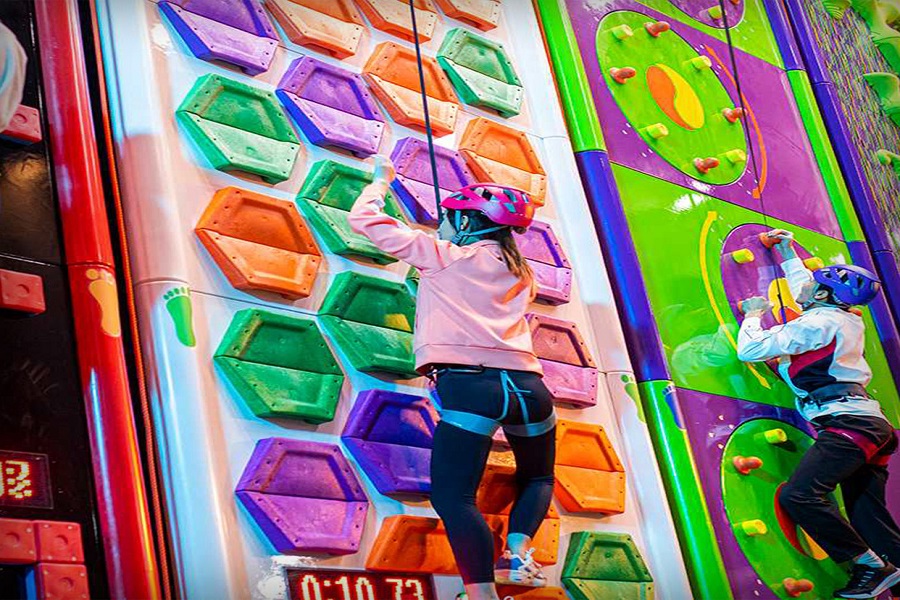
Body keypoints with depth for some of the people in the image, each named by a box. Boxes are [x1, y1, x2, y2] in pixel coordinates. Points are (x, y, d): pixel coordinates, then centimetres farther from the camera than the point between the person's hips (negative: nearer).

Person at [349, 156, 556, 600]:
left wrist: (381, 180, 31)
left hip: (468, 382, -5)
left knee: (453, 495, -7)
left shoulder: (442, 256, 9)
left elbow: (363, 218, 13)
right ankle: (518, 555, 3)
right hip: (528, 385, 5)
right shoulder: (520, 273, 23)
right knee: (536, 478, 27)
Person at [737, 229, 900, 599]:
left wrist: (753, 314, 11)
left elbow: (749, 350, -7)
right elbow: (807, 293, 43)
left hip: (847, 423, -10)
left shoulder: (817, 323, -8)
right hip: (869, 424, 10)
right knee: (867, 516, 6)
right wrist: (788, 255, 52)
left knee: (798, 496, -21)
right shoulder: (846, 319, 19)